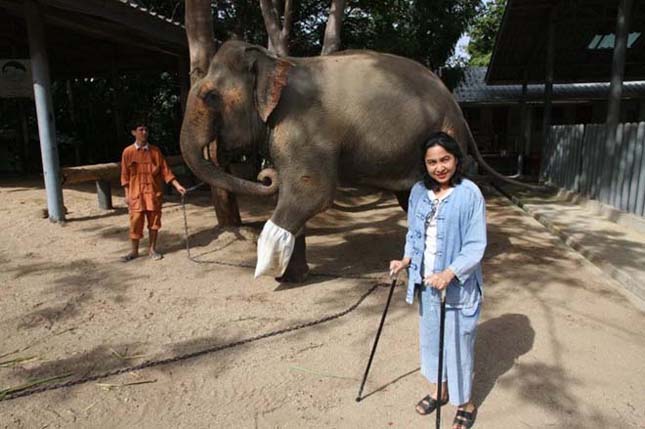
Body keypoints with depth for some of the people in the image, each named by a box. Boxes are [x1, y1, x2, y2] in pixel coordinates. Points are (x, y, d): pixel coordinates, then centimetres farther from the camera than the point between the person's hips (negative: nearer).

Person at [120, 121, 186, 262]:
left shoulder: (155, 151, 2)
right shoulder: (128, 152, 0)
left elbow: (165, 171, 1)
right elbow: (125, 175, 2)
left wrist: (178, 186, -9)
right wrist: (127, 194, -2)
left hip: (154, 193, 1)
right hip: (136, 194, -1)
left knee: (154, 221, 6)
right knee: (136, 222, 2)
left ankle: (152, 249, 19)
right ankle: (134, 250, 17)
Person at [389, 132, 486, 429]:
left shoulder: (470, 194, -15)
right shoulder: (419, 192, 1)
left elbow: (476, 245, -16)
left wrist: (449, 273, -28)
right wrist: (406, 260, -5)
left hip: (458, 286, -5)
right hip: (426, 282, 6)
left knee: (458, 343, 6)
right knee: (430, 337, 19)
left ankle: (465, 404, 29)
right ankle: (438, 390, 41)